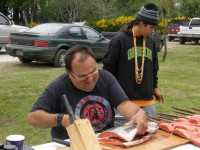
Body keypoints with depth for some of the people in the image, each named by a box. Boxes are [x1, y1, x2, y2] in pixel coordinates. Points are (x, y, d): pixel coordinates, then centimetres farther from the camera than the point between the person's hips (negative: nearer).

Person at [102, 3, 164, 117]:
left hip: (147, 100, 5)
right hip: (125, 99, -5)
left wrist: (154, 88, 22)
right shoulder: (119, 40, -7)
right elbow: (108, 68, -3)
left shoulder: (151, 41, 10)